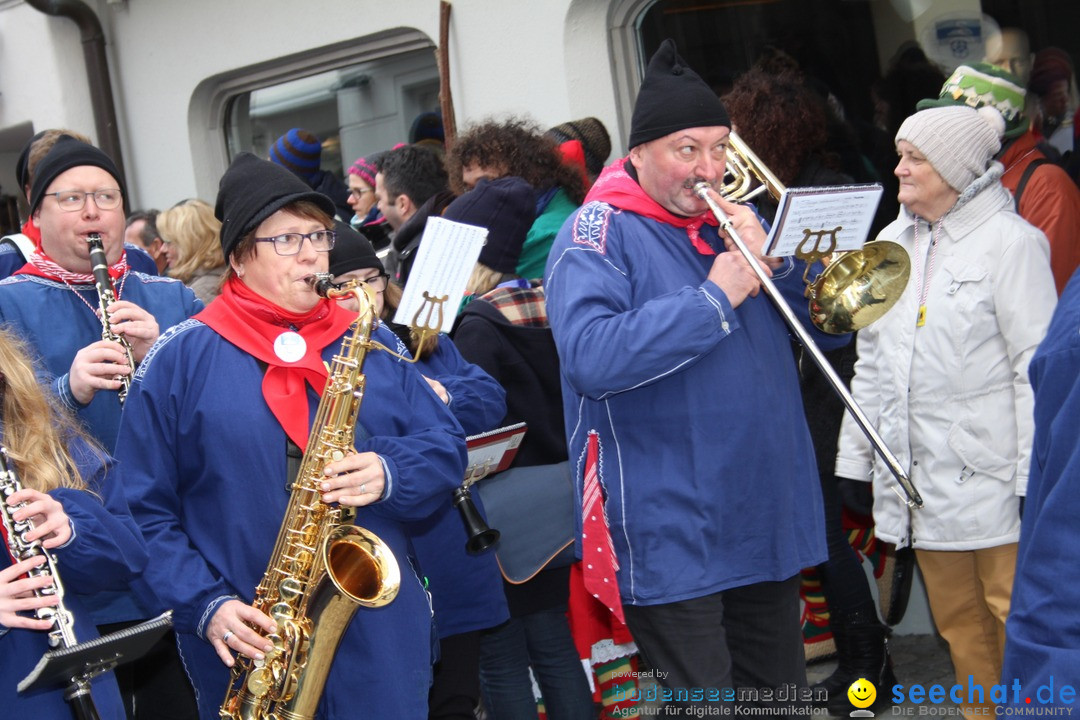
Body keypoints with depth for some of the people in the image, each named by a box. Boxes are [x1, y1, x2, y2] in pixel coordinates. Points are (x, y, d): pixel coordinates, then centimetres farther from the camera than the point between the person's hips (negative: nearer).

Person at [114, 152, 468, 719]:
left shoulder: (371, 344, 11)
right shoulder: (181, 359, 0)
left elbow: (446, 449, 8)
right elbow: (143, 508, -1)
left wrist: (390, 475, -13)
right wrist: (204, 604, -13)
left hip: (381, 636, 3)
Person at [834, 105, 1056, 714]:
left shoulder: (1010, 240, -6)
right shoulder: (892, 241, 13)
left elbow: (1037, 365, -9)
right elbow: (872, 359, 17)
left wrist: (1035, 479, -13)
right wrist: (854, 459, 14)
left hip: (992, 476, -6)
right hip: (917, 475, 6)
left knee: (1017, 618, -3)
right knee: (958, 625, 11)